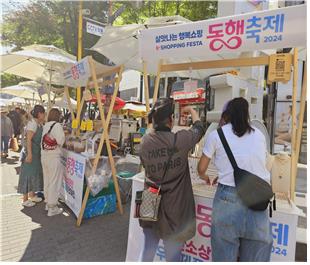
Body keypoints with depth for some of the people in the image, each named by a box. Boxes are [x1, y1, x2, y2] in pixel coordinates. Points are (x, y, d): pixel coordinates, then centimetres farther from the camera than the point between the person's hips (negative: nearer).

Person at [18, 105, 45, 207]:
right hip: (30, 152, -9)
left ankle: (32, 195, 31)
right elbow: (28, 139, -22)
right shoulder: (32, 123, -17)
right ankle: (25, 200, 12)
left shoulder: (39, 124, 9)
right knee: (28, 174, 0)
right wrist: (29, 154, -24)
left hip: (36, 153, 9)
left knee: (34, 173, 16)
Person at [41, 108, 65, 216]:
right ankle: (52, 208, 9)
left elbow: (44, 141, 4)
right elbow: (61, 141, -21)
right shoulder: (57, 125, -13)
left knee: (47, 180, 18)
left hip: (44, 156, 8)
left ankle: (48, 202, 33)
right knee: (54, 182, 2)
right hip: (53, 157, -8)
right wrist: (63, 134, -1)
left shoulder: (45, 126, 9)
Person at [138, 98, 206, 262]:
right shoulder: (180, 140, -18)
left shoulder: (145, 141, -8)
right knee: (173, 256, 16)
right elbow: (199, 129, 4)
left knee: (148, 251, 24)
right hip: (175, 210, -4)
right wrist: (191, 110, 21)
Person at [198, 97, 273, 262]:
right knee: (255, 255, 16)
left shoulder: (216, 134, 1)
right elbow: (261, 166, 16)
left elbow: (201, 169, 7)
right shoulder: (259, 135, 10)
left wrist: (205, 177, 31)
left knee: (225, 254, 12)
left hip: (229, 196, -3)